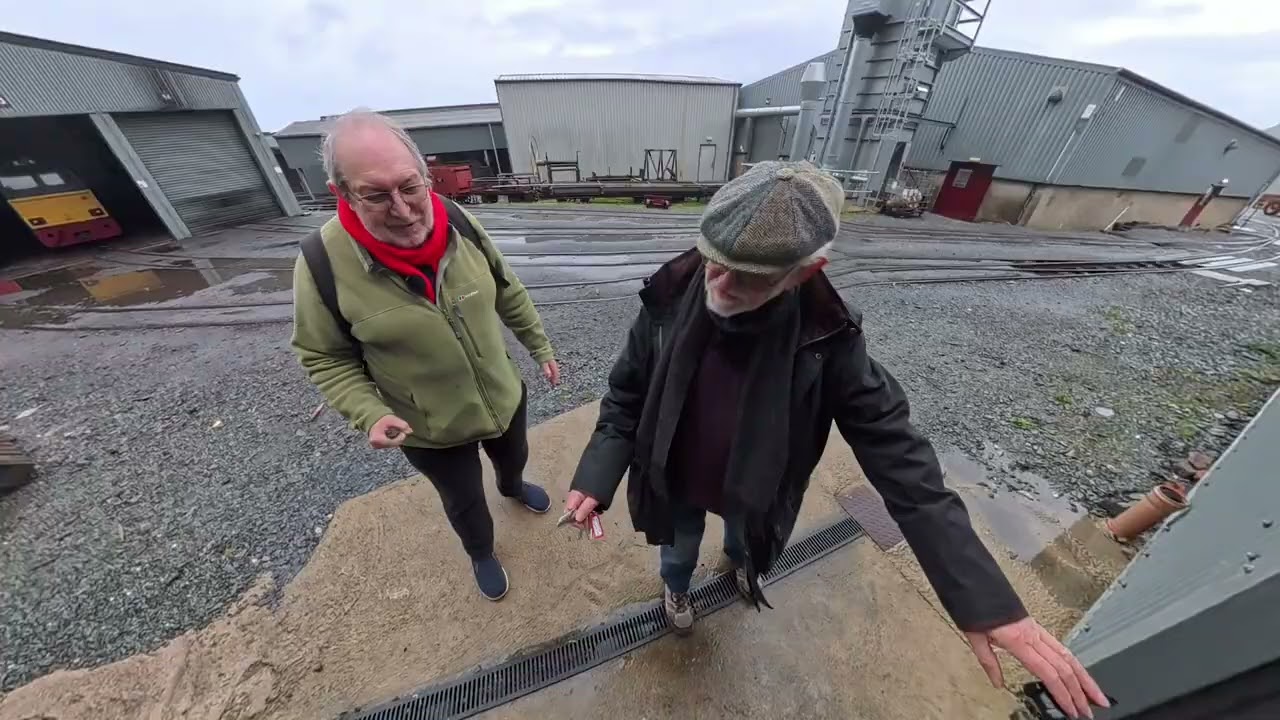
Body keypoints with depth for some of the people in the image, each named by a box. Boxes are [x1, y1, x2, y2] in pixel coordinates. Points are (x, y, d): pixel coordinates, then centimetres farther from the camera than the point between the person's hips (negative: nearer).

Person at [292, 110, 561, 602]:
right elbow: (324, 357, -9)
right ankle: (482, 553, 59)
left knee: (514, 458, 32)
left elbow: (508, 293, -2)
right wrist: (370, 414, -23)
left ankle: (513, 487, 70)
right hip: (431, 433, -2)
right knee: (463, 502, 24)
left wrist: (540, 346, 5)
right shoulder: (324, 263, -22)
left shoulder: (460, 223, -15)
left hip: (506, 398, 3)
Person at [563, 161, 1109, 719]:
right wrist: (597, 478, -26)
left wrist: (985, 599, -21)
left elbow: (896, 454, -22)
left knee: (744, 537, 37)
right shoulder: (669, 303, -28)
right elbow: (626, 398, -16)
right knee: (679, 549, 32)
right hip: (675, 485, 0)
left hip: (751, 493, 1)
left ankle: (738, 557, 76)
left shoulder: (826, 340, -30)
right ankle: (676, 584, 70)